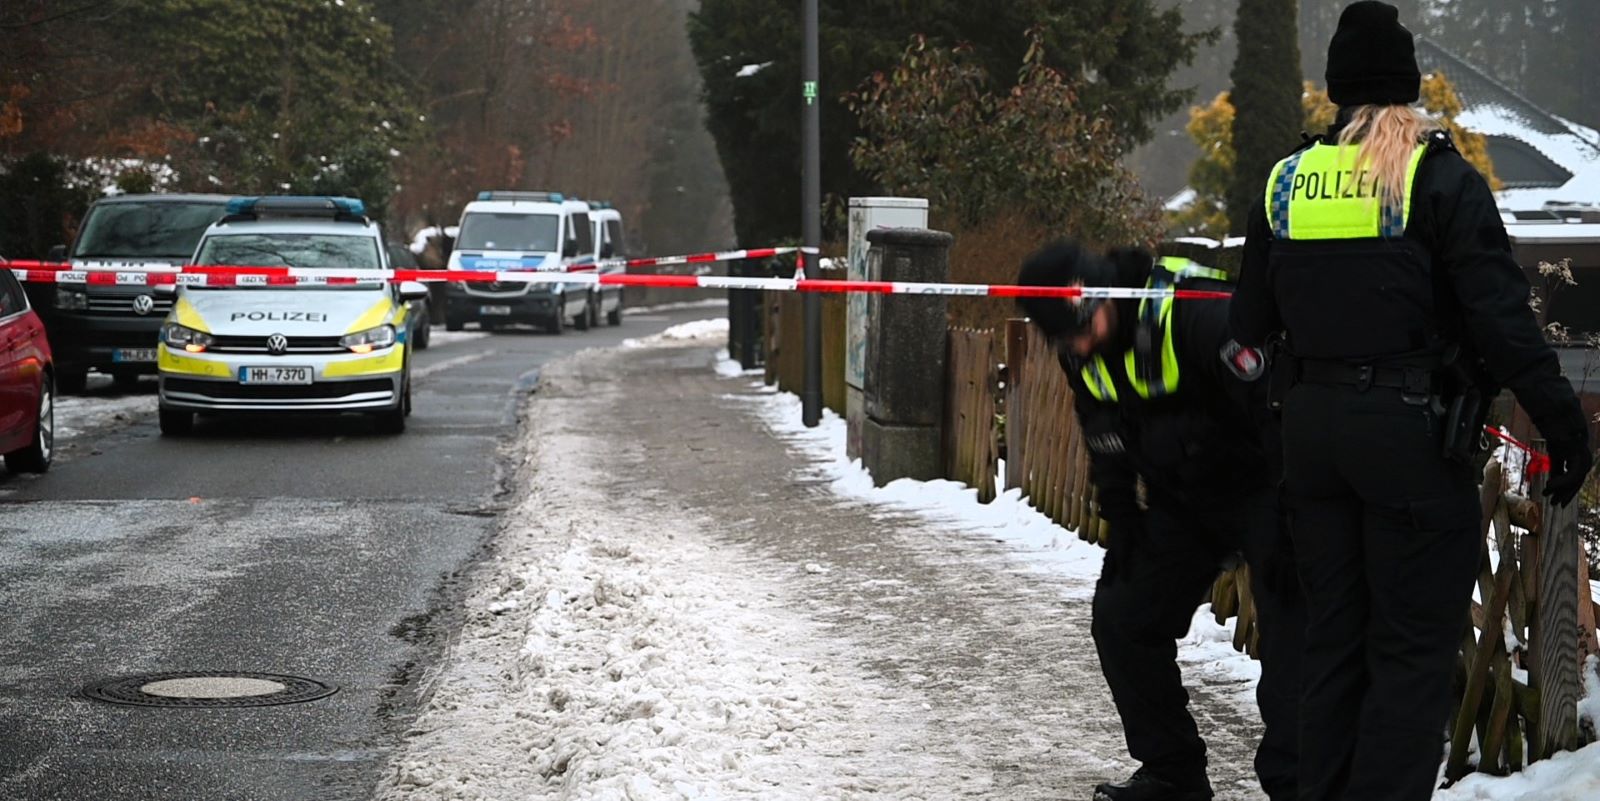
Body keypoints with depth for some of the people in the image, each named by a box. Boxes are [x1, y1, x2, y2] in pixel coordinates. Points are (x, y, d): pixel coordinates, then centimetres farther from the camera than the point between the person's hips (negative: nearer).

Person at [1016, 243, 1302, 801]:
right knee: (1120, 615, 6)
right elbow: (1106, 440, 11)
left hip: (1262, 486, -8)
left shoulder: (1199, 314, -31)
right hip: (1181, 498, 8)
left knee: (1288, 625, -17)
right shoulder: (1084, 354, -5)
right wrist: (1120, 519, 5)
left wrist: (1289, 522, -29)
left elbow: (1277, 406, -31)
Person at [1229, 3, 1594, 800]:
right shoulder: (1438, 176, -9)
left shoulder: (1286, 181, 6)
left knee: (1334, 637, 15)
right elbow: (1500, 314, -14)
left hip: (1312, 427, 5)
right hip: (1412, 432, -5)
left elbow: (1249, 323, 11)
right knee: (1413, 650, 0)